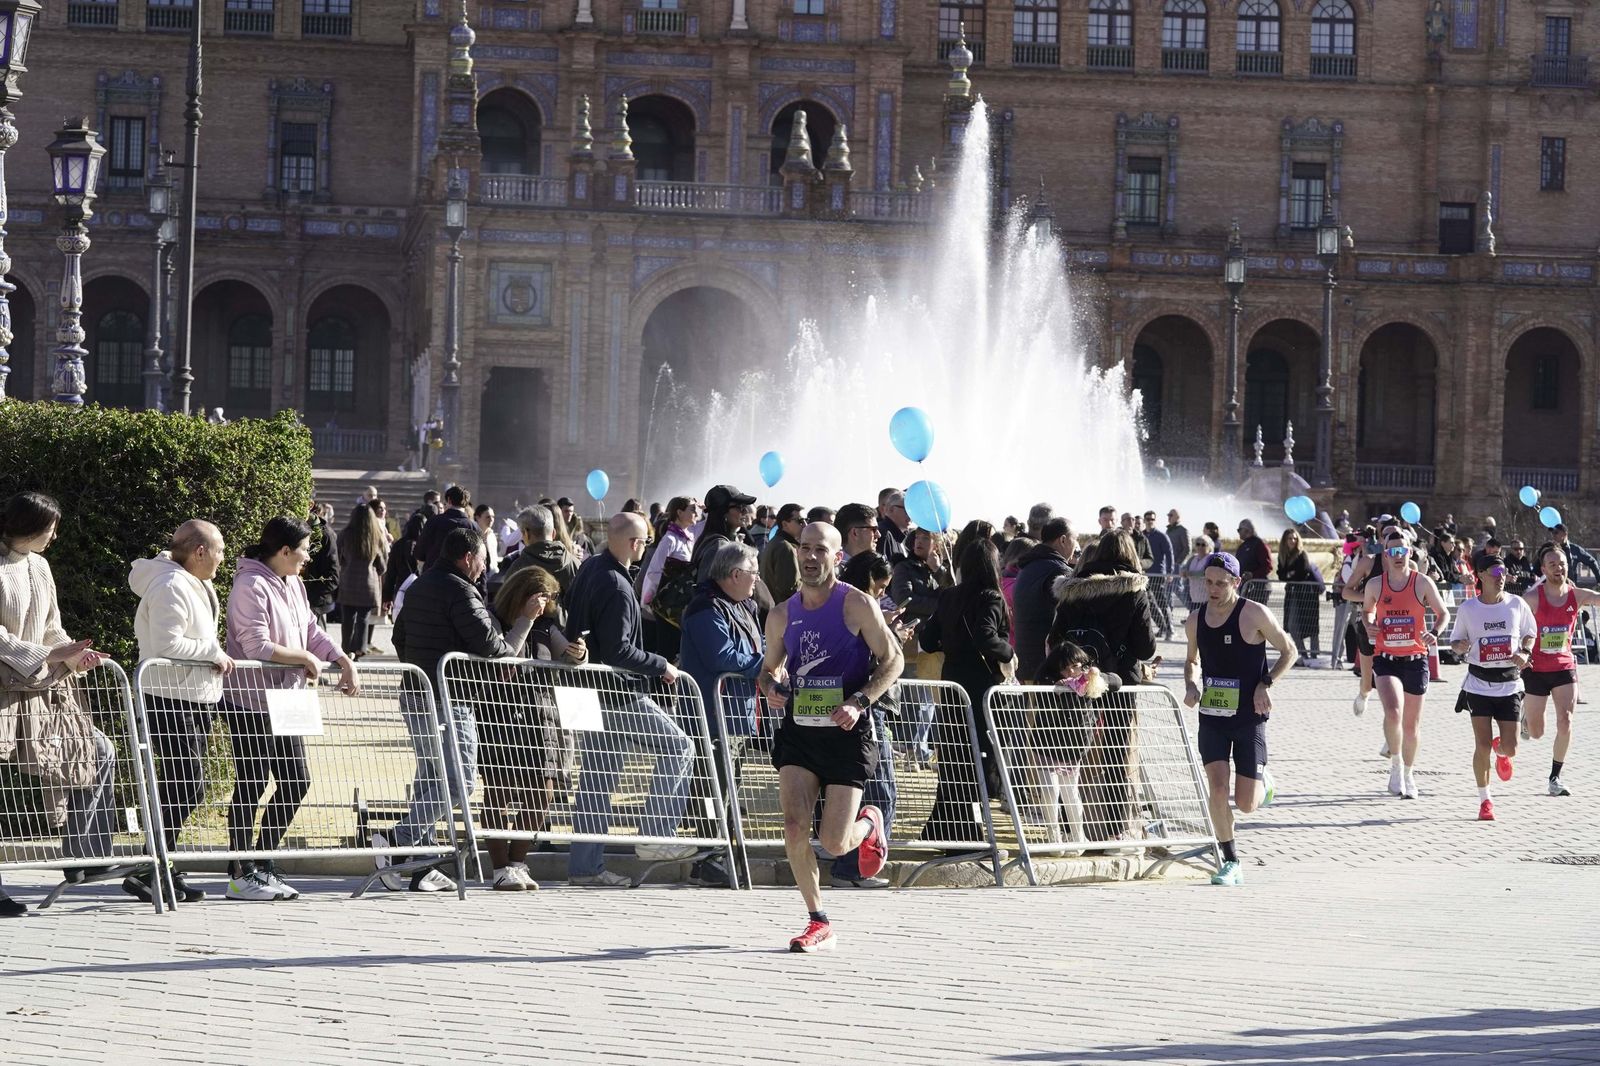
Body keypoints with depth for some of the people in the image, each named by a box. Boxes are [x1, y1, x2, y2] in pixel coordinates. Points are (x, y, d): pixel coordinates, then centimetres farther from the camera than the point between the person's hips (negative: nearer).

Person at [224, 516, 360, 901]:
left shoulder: (292, 584, 13)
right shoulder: (251, 586, -16)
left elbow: (311, 632, 17)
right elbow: (257, 646, -23)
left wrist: (344, 661, 2)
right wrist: (307, 658, -13)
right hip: (250, 703, -9)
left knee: (296, 781, 9)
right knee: (250, 786, -3)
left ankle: (262, 865, 18)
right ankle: (240, 875, 4)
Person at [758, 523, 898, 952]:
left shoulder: (858, 605, -6)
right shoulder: (781, 615, 7)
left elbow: (892, 660, -3)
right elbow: (770, 666, 20)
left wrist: (859, 702, -17)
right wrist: (771, 687, -5)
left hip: (846, 734, -3)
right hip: (798, 729, 4)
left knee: (833, 844, -6)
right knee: (794, 827, -14)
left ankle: (869, 824, 32)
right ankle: (819, 923, 0)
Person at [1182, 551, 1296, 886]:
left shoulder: (1255, 615, -11)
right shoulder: (1195, 620, 3)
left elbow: (1289, 651, -1)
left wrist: (1265, 683, -15)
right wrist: (1191, 685, -1)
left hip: (1249, 718, -3)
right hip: (1212, 717, 3)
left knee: (1246, 804, -2)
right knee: (1217, 787, -14)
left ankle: (1264, 780, 35)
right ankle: (1230, 863, -1)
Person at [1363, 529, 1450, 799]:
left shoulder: (1422, 582, -3)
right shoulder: (1375, 585, 1)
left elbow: (1443, 613, 6)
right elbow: (1366, 610, 19)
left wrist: (1434, 633, -14)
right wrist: (1369, 625, -4)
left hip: (1415, 658, 1)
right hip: (1385, 658, -1)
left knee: (1412, 723, 11)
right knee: (1393, 712, -24)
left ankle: (1408, 774, 31)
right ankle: (1395, 764, -2)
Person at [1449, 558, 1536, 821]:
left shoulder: (1517, 604, 1)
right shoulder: (1467, 609, -2)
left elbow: (1530, 633, 14)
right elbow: (1455, 642, 8)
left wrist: (1525, 654, -5)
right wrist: (1461, 646, -16)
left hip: (1510, 683, 1)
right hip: (1479, 684, -1)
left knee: (1510, 748, -3)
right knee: (1482, 745, -7)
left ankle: (1501, 752, 37)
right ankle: (1484, 801, 11)